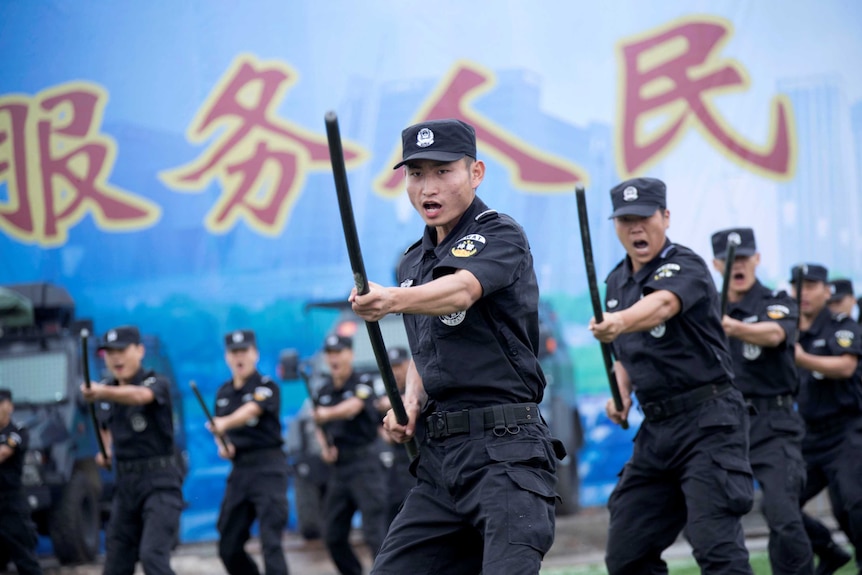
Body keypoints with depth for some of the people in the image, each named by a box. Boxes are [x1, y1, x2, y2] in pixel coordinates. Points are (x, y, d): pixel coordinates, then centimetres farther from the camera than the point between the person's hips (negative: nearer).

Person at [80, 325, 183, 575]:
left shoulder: (156, 383, -12)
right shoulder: (106, 390, 8)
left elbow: (138, 395, -38)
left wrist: (103, 392, -57)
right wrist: (107, 450, 7)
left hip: (159, 482, -7)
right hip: (126, 484, 7)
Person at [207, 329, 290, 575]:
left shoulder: (266, 387, -7)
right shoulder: (224, 392, 13)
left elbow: (250, 411, -27)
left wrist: (224, 423, -46)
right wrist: (222, 445, -2)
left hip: (268, 468, -7)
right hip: (239, 469, 7)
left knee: (271, 541, -14)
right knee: (228, 546, 8)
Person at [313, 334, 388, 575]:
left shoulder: (363, 384, -7)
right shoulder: (324, 390, 12)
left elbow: (352, 407, -28)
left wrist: (328, 413, -48)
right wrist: (324, 447, 3)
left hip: (364, 464, -7)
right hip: (338, 466, 7)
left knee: (375, 534, -13)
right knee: (333, 536, 7)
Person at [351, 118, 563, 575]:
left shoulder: (501, 236, -6)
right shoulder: (412, 262, 17)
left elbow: (461, 291, -27)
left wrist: (394, 300, -46)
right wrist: (410, 401, 8)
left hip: (504, 449, -8)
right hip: (440, 452, 8)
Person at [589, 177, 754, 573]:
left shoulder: (685, 267, -11)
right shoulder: (617, 282, 12)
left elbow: (662, 304, -34)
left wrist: (620, 322, -55)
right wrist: (622, 392, 4)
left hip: (708, 421, -8)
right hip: (656, 428, 8)